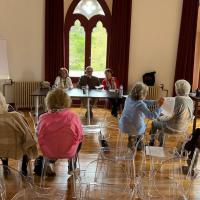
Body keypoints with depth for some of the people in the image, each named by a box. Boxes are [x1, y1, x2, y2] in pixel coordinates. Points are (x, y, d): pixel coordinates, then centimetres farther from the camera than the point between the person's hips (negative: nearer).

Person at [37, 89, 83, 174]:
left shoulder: (43, 118, -17)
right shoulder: (73, 117, -19)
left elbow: (40, 138, -3)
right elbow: (80, 137, -8)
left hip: (48, 153, 2)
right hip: (69, 152, -1)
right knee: (80, 140, 29)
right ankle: (72, 167, 36)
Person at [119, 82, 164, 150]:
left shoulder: (129, 98, -8)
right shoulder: (140, 105, -28)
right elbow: (153, 116, -29)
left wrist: (155, 102, -4)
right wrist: (158, 106, -19)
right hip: (135, 129, -4)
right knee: (143, 126, 30)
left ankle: (131, 140, 50)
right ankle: (138, 144, 47)